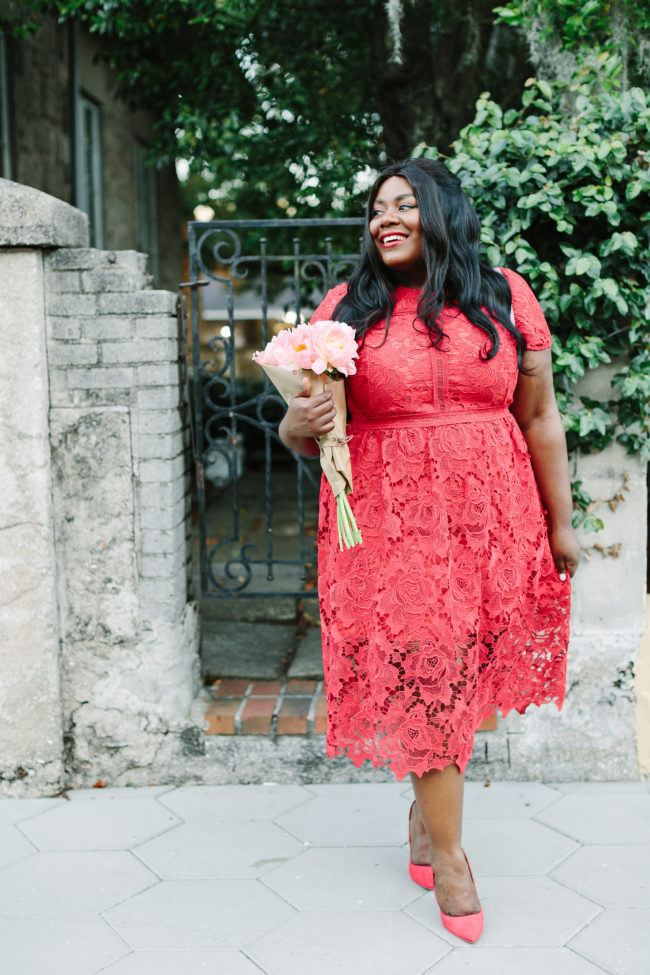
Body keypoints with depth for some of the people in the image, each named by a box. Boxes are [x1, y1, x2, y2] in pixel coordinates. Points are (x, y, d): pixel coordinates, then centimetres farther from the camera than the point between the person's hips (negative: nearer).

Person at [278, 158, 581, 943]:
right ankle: (445, 851, 20)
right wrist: (299, 426, -20)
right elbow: (305, 428, 4)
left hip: (491, 517, 2)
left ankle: (427, 805, 35)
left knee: (466, 670, 8)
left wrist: (561, 522, 7)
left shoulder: (504, 296, 5)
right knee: (420, 677, 1)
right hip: (392, 521, -1)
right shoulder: (349, 308, 2)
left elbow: (539, 418, 6)